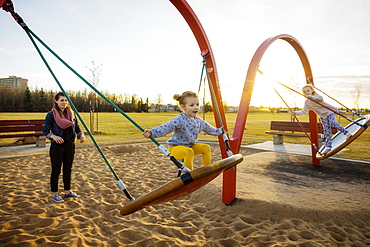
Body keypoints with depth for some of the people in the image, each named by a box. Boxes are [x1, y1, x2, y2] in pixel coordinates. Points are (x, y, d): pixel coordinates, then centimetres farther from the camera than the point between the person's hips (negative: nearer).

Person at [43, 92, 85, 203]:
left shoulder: (71, 114, 9)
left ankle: (68, 191, 27)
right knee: (56, 170, 3)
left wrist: (81, 135, -8)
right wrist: (54, 136, -28)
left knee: (68, 169, 14)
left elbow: (76, 127, 11)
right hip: (57, 146, -5)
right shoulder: (51, 115, -6)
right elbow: (46, 131, -9)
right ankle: (55, 194, 16)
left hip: (70, 145, 5)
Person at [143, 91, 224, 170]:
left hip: (190, 146, 8)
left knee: (206, 147, -4)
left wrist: (219, 131, 38)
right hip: (176, 147, -8)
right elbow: (166, 127, -34)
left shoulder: (199, 121, 4)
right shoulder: (180, 120, -22)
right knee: (189, 152, -35)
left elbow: (208, 128, 24)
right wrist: (151, 132, -49)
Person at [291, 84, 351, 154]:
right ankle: (328, 146, 8)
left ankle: (346, 133, -10)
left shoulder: (315, 95, -7)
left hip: (329, 111, -4)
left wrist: (310, 96, -37)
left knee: (332, 123, -29)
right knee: (326, 131, 2)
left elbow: (320, 98, -28)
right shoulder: (307, 102, 5)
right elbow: (304, 111, 0)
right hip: (323, 116, 4)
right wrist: (296, 113, -15)